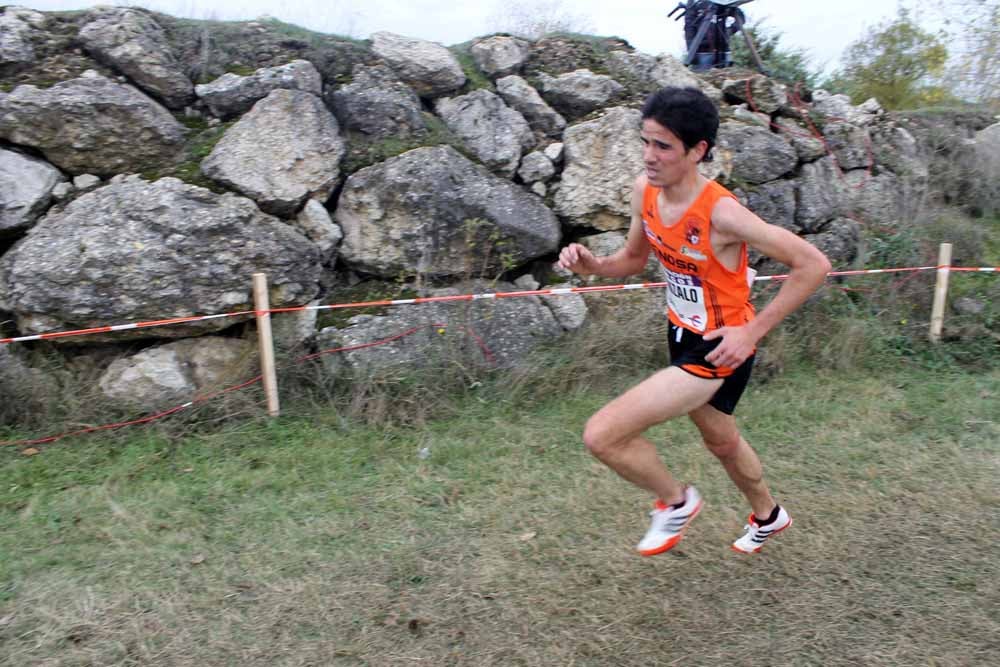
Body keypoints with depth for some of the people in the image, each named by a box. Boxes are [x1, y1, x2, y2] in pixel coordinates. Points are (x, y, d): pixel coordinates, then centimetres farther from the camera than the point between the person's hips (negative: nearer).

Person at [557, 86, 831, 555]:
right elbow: (634, 259, 9)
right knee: (721, 442, 29)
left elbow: (814, 265, -24)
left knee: (602, 436, -16)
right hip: (682, 335, 8)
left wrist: (752, 331, -24)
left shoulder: (721, 213, -29)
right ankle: (768, 517, 59)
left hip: (718, 350, -8)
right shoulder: (645, 190, -8)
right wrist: (591, 265, -12)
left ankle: (676, 501, 14)